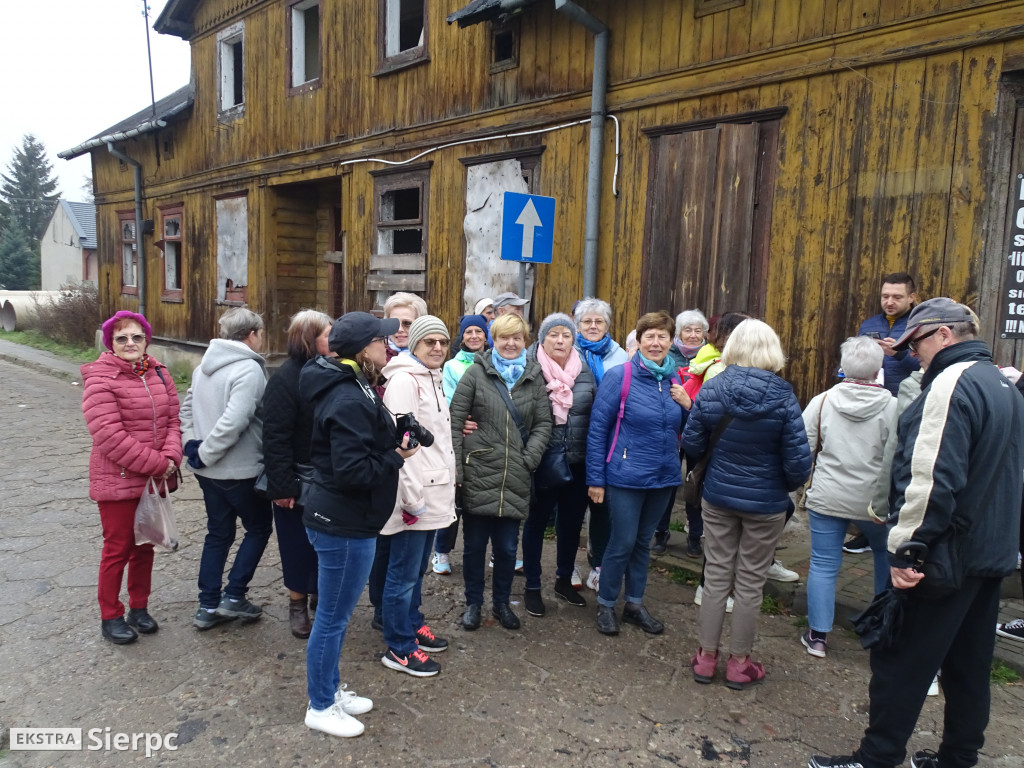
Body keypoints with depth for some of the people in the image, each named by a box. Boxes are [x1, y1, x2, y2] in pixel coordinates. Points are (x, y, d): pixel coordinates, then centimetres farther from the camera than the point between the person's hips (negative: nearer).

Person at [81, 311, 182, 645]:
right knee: (118, 549, 7)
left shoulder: (158, 374, 5)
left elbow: (173, 420, 3)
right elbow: (109, 435, -22)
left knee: (144, 546, 17)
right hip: (118, 482, -6)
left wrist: (170, 458, -14)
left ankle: (139, 608, 34)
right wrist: (157, 464, -21)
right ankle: (110, 617, 25)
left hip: (155, 479, 6)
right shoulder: (100, 380, -15)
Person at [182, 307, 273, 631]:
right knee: (259, 527, 12)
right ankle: (234, 597, 12)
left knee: (218, 533, 17)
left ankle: (208, 606, 22)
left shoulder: (205, 365, 8)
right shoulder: (249, 369, -19)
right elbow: (233, 422, -28)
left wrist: (193, 445, 5)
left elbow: (187, 409, 13)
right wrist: (205, 453, -17)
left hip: (209, 470, 8)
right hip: (241, 470, -8)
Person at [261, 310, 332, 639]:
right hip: (298, 480, -5)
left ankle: (320, 594, 34)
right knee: (299, 545, 9)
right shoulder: (287, 378, -15)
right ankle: (298, 604, 26)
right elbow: (275, 437, -17)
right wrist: (282, 485, -19)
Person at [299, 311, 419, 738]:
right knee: (333, 618, 8)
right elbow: (353, 471, -29)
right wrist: (395, 458, -16)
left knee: (336, 614, 23)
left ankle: (331, 688, 42)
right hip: (344, 524, -10)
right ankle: (320, 707, 28)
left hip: (339, 518, 10)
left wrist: (395, 442, 0)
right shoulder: (349, 401, -25)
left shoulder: (350, 388, 7)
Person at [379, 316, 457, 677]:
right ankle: (399, 649, 14)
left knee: (417, 569, 20)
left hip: (434, 492, 9)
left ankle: (412, 625, 35)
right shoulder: (404, 380, -14)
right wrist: (412, 496, -20)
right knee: (404, 573, 2)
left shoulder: (433, 379, 15)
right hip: (415, 495, -9)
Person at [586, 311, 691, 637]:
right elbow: (597, 429, -11)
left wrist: (687, 405, -7)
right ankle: (605, 604, 23)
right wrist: (595, 478, -12)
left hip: (663, 476, 5)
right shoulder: (619, 376, -11)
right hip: (625, 476, -5)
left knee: (643, 542, 17)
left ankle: (634, 604, 32)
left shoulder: (674, 380, 4)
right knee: (623, 542, 2)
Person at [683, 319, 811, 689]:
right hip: (765, 503, -2)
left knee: (716, 575, 15)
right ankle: (739, 664, 26)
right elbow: (798, 461, -15)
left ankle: (706, 656, 26)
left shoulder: (711, 389, -10)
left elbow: (692, 444, -4)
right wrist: (788, 486, 6)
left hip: (717, 497, 2)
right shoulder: (782, 397, -16)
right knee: (750, 582, 12)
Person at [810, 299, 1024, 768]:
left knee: (901, 662, 0)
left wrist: (906, 548, -23)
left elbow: (932, 476, -27)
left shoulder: (952, 383, -19)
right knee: (969, 663, 18)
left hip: (948, 553, -10)